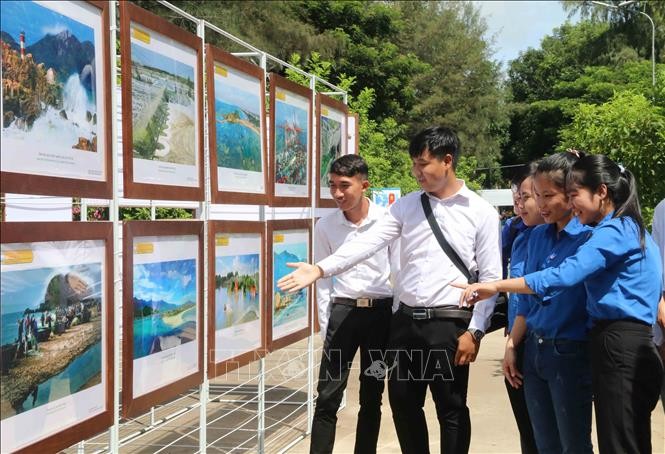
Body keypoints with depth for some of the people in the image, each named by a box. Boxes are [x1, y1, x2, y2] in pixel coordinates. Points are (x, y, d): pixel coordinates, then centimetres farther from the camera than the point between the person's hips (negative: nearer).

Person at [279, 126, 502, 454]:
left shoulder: (481, 212, -4)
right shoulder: (406, 206, 6)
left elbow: (491, 278, -5)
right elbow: (368, 242, -4)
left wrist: (475, 331, -10)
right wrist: (321, 269, -16)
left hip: (449, 324, -4)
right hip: (406, 320, 4)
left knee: (451, 410, 8)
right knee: (403, 403, 15)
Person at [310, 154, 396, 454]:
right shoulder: (325, 226, 1)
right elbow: (323, 280, 5)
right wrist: (325, 325, 1)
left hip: (381, 312, 0)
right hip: (342, 311, 1)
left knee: (372, 397, 11)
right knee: (327, 397, -2)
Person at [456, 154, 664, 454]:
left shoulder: (613, 231, -13)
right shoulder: (632, 229, 20)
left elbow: (563, 275, -25)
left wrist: (495, 286, -25)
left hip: (617, 345, -11)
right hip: (633, 344, 11)